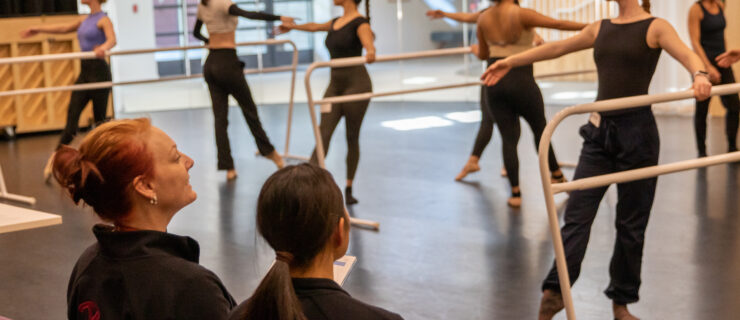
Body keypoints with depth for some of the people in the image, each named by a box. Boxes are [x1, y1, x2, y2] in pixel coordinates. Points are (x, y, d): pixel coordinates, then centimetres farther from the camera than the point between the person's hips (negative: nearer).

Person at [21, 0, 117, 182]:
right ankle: (55, 159, -2)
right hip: (84, 71, 7)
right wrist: (39, 30, 38)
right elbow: (64, 29, 30)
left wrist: (103, 48, -49)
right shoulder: (85, 20, 15)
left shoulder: (103, 20, -9)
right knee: (72, 116, 1)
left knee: (100, 119, -1)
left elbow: (112, 39, -26)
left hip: (99, 71, -7)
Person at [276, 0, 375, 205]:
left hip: (356, 83, -6)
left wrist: (370, 53, -52)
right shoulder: (335, 23, 14)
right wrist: (292, 27, 50)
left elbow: (368, 44, -29)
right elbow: (315, 27, 35)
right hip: (335, 84, 6)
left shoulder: (360, 23, -9)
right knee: (323, 134, -6)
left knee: (352, 138, 2)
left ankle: (348, 189, 12)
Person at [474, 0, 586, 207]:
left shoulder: (483, 19, 2)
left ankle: (515, 192, 3)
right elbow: (557, 24, -18)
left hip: (494, 84, 3)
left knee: (508, 138, 5)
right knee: (540, 129, 16)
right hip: (521, 83, -3)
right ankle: (557, 176, 31)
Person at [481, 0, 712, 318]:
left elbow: (687, 54, -20)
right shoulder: (601, 29, 12)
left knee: (631, 222, 6)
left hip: (637, 131, -4)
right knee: (577, 213, -4)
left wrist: (699, 75, -43)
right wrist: (510, 61, 25)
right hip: (600, 131, 4)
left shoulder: (655, 27, -3)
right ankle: (555, 290, -2)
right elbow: (556, 48, 21)